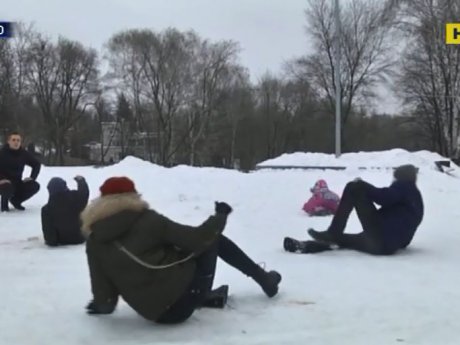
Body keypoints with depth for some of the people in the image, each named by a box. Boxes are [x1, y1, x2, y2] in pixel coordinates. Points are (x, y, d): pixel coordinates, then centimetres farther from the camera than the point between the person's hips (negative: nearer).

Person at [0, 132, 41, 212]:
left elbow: (36, 164, 9)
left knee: (35, 186, -16)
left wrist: (32, 177, -5)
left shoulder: (23, 154, -2)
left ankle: (16, 200, 9)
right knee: (8, 188, -38)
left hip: (17, 182, 5)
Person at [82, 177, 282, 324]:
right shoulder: (146, 220, -10)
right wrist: (220, 215, 8)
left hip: (155, 312, 5)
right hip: (183, 296, -5)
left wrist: (103, 305, 22)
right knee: (212, 239, 19)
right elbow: (198, 238, -9)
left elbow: (102, 287, 0)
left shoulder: (94, 241, -1)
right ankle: (265, 280, 28)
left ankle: (207, 295, 35)